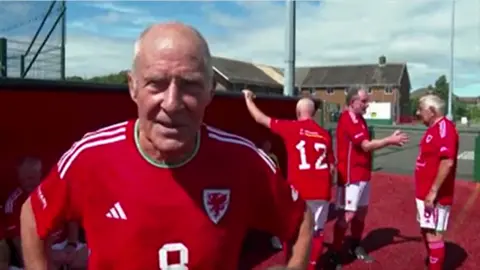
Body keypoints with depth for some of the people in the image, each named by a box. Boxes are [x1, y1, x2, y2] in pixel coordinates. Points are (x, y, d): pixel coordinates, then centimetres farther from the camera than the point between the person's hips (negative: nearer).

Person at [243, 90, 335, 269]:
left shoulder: (290, 127, -3)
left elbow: (260, 118, 5)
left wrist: (248, 98, 20)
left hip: (298, 190, -3)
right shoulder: (324, 134, 7)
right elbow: (331, 166, 11)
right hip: (321, 190, 4)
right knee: (317, 231, 16)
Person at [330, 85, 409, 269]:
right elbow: (366, 146, -20)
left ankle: (355, 247, 32)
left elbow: (366, 145, 11)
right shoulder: (348, 120, -18)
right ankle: (335, 255, 2)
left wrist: (389, 140, -1)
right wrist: (390, 140, -14)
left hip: (363, 175, 10)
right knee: (347, 215, -7)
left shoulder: (359, 119, 13)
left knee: (361, 211, 17)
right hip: (351, 176, -10)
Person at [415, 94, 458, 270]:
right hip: (425, 193, 10)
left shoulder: (445, 127, -18)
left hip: (435, 195, -10)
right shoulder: (433, 129, 13)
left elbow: (447, 162, -27)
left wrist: (433, 191, -26)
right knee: (426, 231, 19)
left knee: (434, 234, -3)